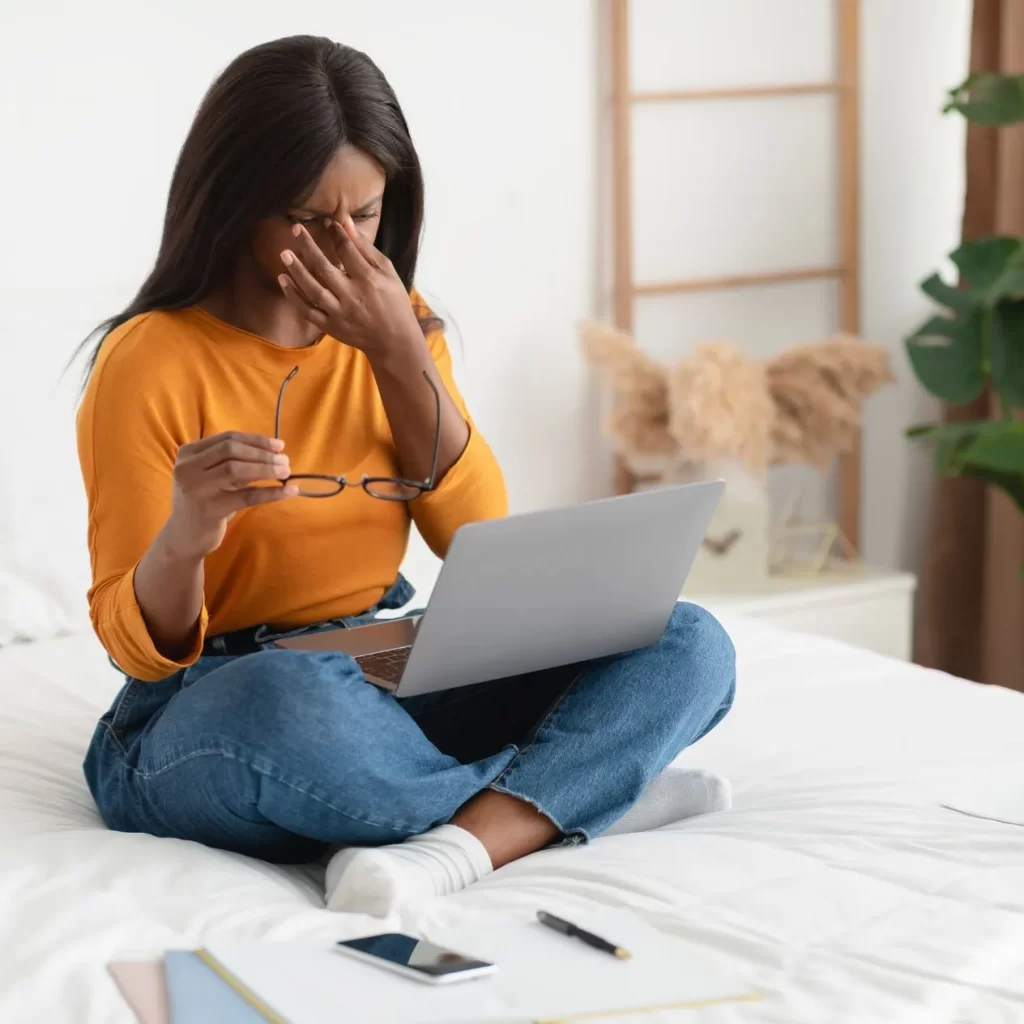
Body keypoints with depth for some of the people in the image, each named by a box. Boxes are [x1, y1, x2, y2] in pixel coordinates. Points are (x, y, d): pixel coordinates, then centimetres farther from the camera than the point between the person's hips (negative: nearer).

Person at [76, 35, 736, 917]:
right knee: (297, 707, -42)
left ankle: (458, 844, -35)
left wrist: (401, 354, -12)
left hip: (394, 681, 6)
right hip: (211, 715, -5)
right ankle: (569, 792, -17)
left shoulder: (399, 324, 6)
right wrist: (184, 536, -35)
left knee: (690, 645, -12)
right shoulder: (151, 363, -12)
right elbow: (137, 644, -12)